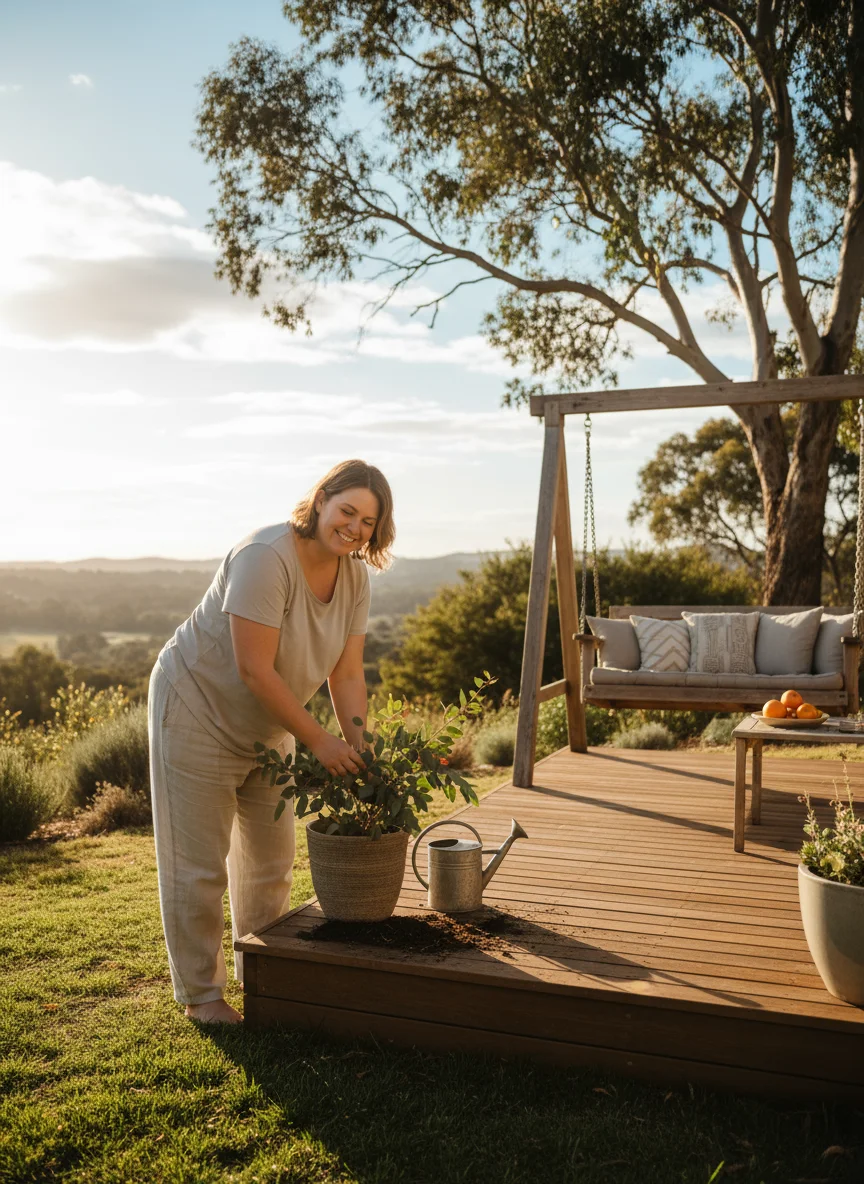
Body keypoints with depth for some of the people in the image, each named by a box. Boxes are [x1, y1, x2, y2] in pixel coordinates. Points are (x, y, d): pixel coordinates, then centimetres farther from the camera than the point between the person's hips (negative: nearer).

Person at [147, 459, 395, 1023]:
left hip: (265, 727, 8)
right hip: (198, 712, -8)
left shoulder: (354, 575, -6)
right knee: (198, 865, 2)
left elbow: (347, 674, -6)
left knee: (272, 859, 17)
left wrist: (360, 753, -16)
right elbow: (254, 670, -30)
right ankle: (200, 992, 18)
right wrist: (318, 741, -28)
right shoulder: (267, 557, -29)